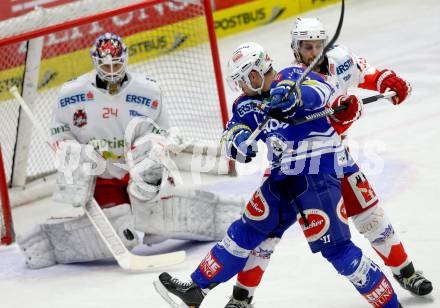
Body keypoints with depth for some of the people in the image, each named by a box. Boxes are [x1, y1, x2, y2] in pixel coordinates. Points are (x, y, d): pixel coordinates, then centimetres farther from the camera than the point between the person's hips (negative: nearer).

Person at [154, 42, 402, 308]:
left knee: (333, 246, -14)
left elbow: (321, 91, -29)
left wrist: (294, 95, -50)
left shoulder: (294, 77, -10)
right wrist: (239, 138, -22)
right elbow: (233, 132, 2)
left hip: (320, 172, -8)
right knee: (247, 229, 12)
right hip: (284, 176, 8)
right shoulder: (248, 103, 12)